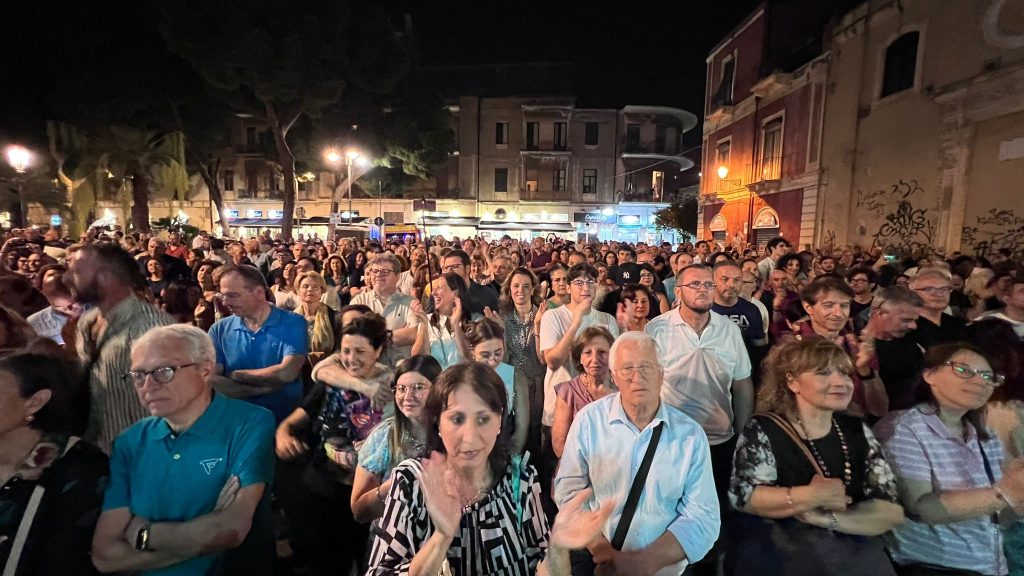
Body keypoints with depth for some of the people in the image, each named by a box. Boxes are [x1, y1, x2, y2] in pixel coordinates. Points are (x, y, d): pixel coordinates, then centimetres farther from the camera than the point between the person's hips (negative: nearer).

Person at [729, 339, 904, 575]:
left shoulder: (858, 432, 7)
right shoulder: (762, 431, -5)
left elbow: (893, 511, 0)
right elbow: (742, 495, -15)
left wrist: (826, 518, -12)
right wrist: (815, 496, -14)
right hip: (779, 554, -4)